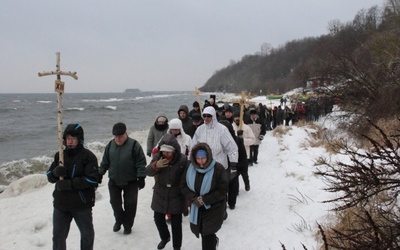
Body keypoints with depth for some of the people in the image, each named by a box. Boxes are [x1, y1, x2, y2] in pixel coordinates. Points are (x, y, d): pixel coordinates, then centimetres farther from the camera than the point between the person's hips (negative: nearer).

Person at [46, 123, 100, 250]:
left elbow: (92, 179, -19)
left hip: (82, 205, -4)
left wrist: (69, 184, -24)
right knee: (58, 236, 15)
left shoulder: (88, 156, -12)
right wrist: (56, 172, -19)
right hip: (60, 204, 4)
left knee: (87, 234, 16)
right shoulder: (59, 155, 3)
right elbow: (50, 177, 4)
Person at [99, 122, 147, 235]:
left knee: (130, 204, 5)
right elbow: (105, 162, 9)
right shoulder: (110, 145, 0)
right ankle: (119, 220, 35)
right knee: (115, 202, 11)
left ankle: (128, 225, 23)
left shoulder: (134, 145, -13)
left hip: (130, 182, -3)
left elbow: (141, 163, -12)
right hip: (114, 181, 4)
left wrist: (141, 178, -15)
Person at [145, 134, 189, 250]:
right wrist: (156, 165, -30)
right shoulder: (158, 157, -8)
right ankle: (165, 237, 47)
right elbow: (148, 171, -9)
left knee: (176, 223, 4)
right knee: (158, 219, 17)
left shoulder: (183, 160, -17)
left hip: (176, 196, -3)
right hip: (160, 195, 4)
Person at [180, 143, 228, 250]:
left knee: (207, 234, -5)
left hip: (213, 208, -5)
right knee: (199, 230, 19)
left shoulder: (218, 169, -20)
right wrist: (194, 198, -17)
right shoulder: (190, 168, -7)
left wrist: (204, 200, -22)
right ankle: (213, 241, 51)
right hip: (197, 207, 5)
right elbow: (183, 185, -2)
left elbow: (222, 191, -19)